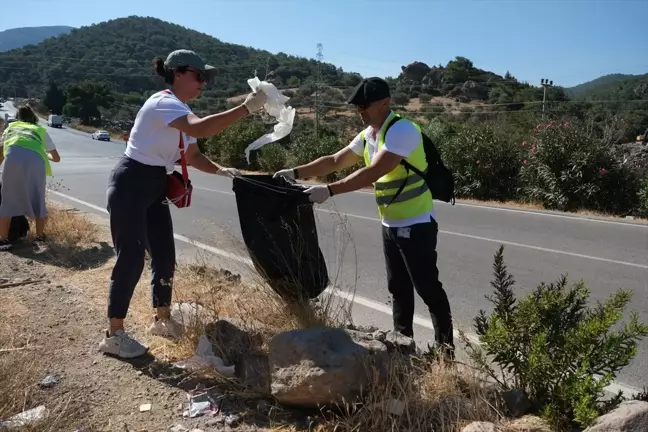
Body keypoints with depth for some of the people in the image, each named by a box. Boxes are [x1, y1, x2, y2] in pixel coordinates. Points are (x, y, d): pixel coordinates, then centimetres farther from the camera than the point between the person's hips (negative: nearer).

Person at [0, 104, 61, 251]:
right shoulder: (41, 130, 34)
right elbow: (56, 157, 39)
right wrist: (46, 156, 58)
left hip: (13, 156, 0)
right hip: (35, 159, 0)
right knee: (37, 199, 16)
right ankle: (39, 237, 23)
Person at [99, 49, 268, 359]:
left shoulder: (181, 111, 10)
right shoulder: (163, 103, -21)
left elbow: (192, 155, 14)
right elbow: (201, 129, -39)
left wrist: (220, 170, -3)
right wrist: (246, 108, -38)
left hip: (154, 188, 10)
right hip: (130, 185, -9)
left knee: (164, 255, 11)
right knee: (131, 259, -5)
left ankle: (162, 319, 28)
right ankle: (114, 335, 8)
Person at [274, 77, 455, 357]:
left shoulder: (401, 130, -20)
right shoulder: (367, 135, 8)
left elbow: (372, 173, -29)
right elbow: (335, 161, 14)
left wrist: (329, 191, -31)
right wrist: (296, 173, 6)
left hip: (415, 225, -9)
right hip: (390, 225, 9)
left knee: (428, 288, -1)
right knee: (398, 288, 16)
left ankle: (446, 348, 12)